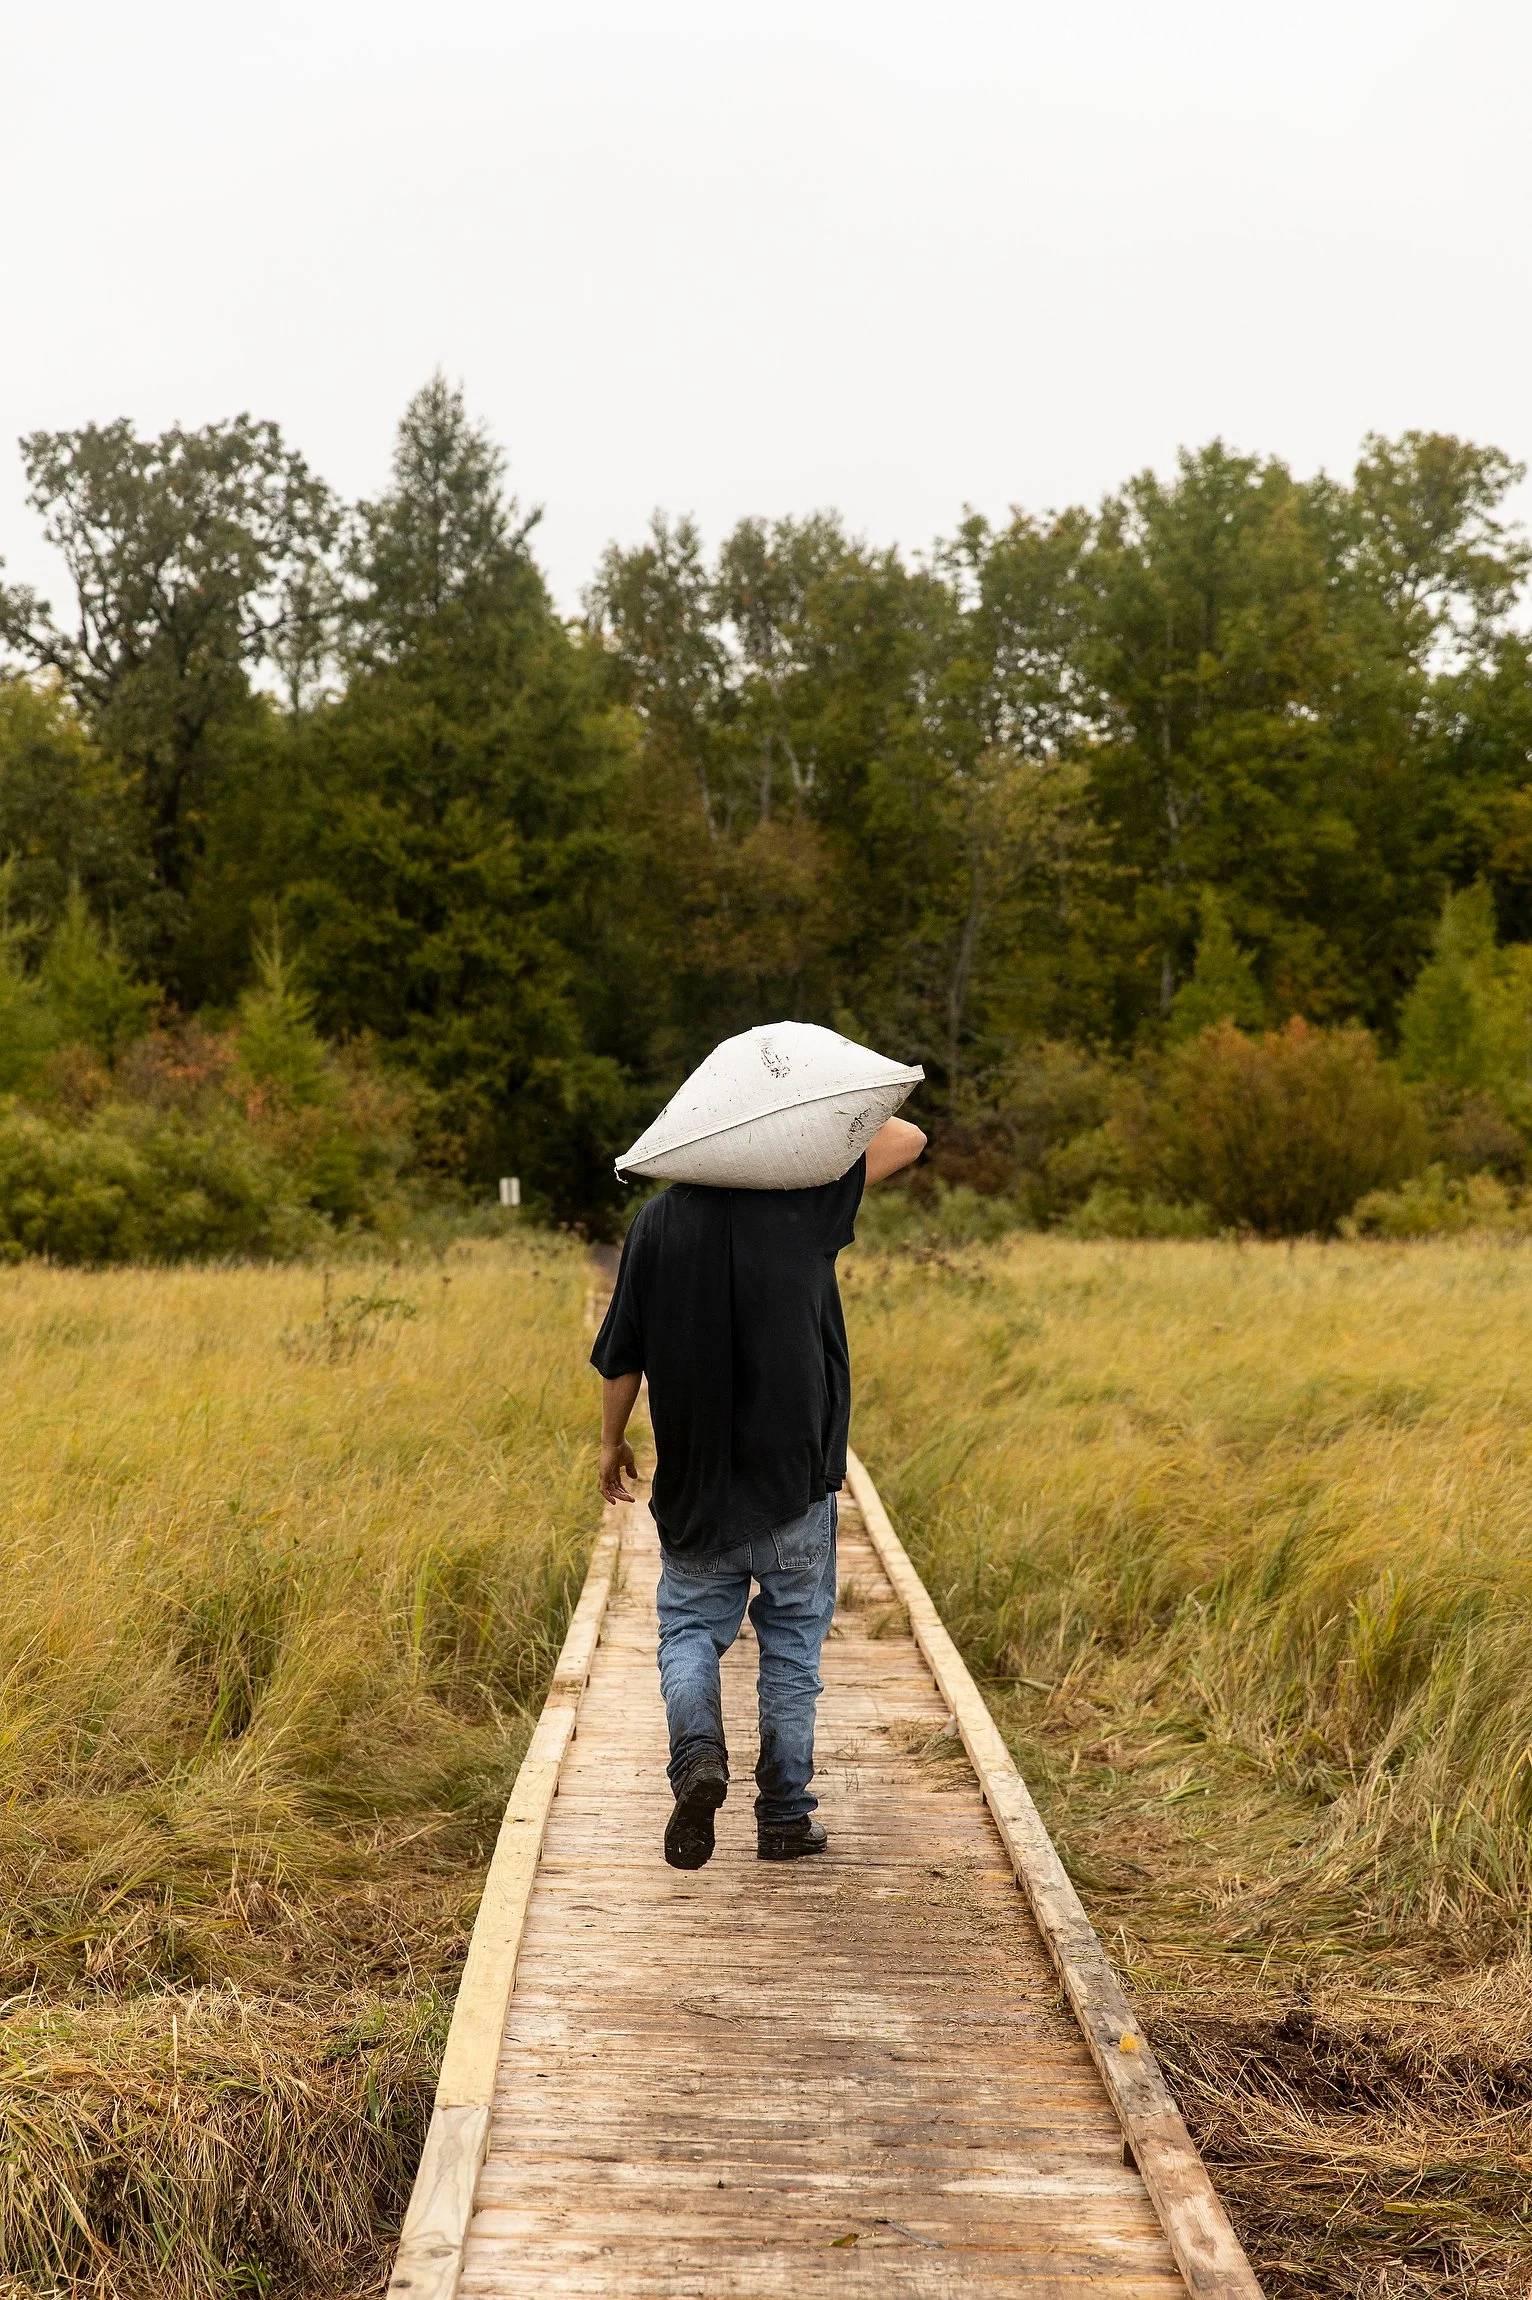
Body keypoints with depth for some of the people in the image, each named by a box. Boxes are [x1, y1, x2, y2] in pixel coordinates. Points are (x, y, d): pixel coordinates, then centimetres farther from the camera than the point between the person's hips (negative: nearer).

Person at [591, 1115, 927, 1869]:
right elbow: (907, 1138, 5)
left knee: (690, 1628, 13)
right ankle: (784, 1815, 16)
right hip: (795, 1474, 0)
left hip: (694, 1479, 0)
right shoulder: (804, 1200, -6)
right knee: (791, 1642, 11)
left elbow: (622, 1353, 1)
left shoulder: (658, 1220, -3)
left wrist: (612, 1441, 16)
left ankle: (697, 1749, -15)